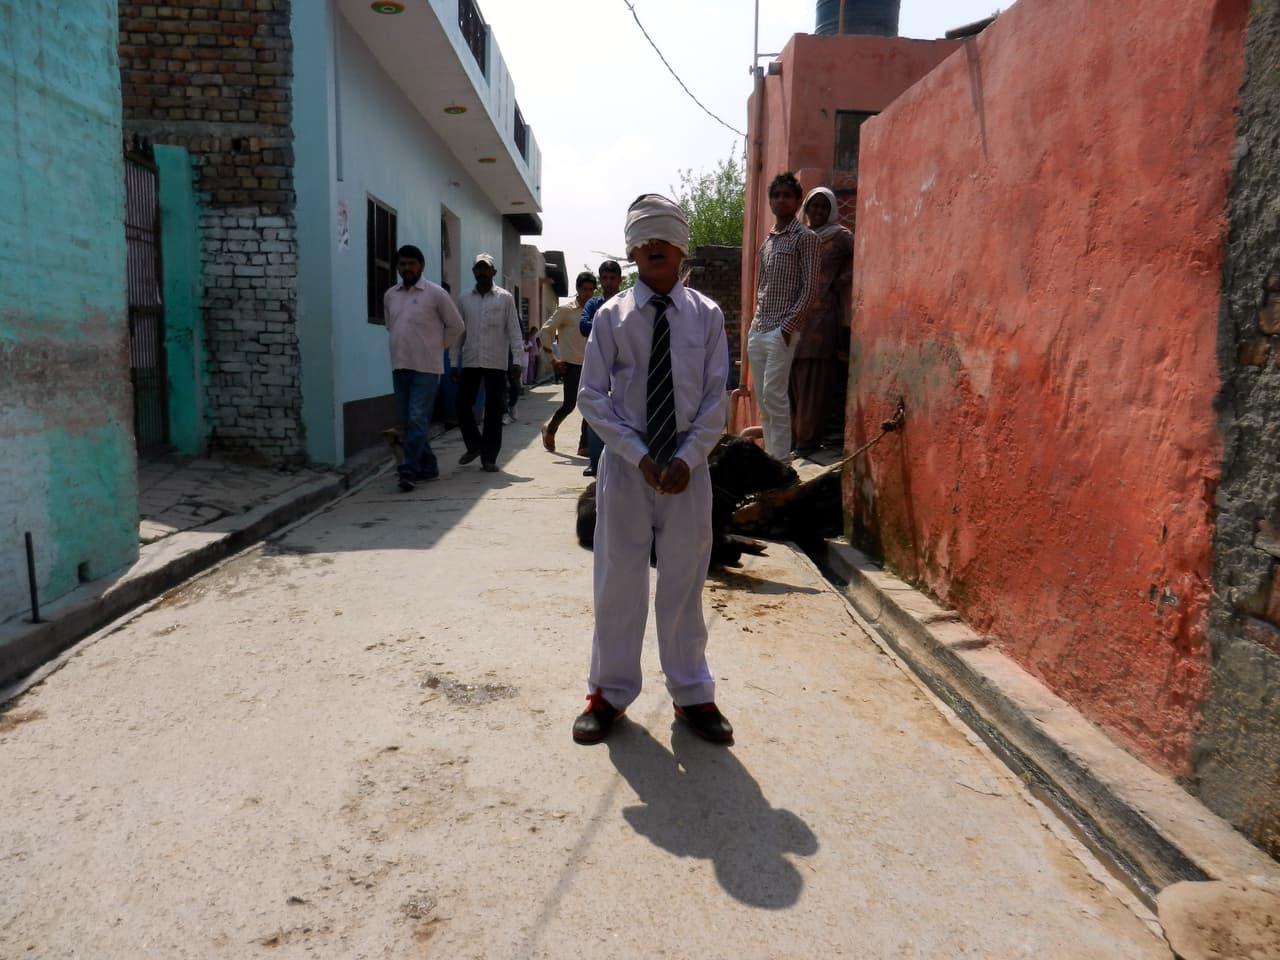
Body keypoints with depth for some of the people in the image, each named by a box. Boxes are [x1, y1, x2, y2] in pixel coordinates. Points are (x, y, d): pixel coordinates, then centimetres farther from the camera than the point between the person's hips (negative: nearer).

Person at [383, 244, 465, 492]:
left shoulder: (436, 293, -5)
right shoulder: (390, 295, 10)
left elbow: (455, 325, 2)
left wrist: (439, 347, 3)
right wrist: (400, 348, 14)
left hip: (426, 367, -6)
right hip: (399, 366, 6)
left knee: (418, 420, -11)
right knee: (407, 422, 9)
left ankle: (409, 471, -11)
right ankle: (427, 466, 20)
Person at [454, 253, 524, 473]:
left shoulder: (505, 298, 2)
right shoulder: (465, 299, 10)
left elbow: (514, 330, 0)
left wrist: (517, 359, -8)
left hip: (496, 362, -2)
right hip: (470, 361, 3)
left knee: (494, 410, 1)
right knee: (462, 405, 0)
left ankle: (489, 456, 9)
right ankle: (475, 444, 21)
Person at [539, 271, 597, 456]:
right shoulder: (566, 310, -4)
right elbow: (545, 331, -6)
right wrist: (552, 359, -8)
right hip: (572, 365, -5)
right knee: (569, 404, -7)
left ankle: (584, 446, 6)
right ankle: (549, 428, 22)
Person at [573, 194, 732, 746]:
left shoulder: (706, 316, 1)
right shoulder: (612, 316, -1)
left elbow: (716, 398, -1)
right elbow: (592, 397, -3)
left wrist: (686, 458, -12)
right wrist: (640, 457, -12)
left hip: (688, 467, 1)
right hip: (626, 465, 0)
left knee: (684, 582, 11)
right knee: (618, 581, 7)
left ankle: (692, 695, 27)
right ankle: (609, 692, 25)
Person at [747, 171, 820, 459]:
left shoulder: (805, 237, -3)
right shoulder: (767, 239, 18)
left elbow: (809, 286, -9)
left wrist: (789, 326, -15)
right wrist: (755, 322, 12)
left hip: (782, 330, -7)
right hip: (758, 329, 7)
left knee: (774, 395, -11)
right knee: (762, 396, 9)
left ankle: (780, 460, -6)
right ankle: (769, 454, 18)